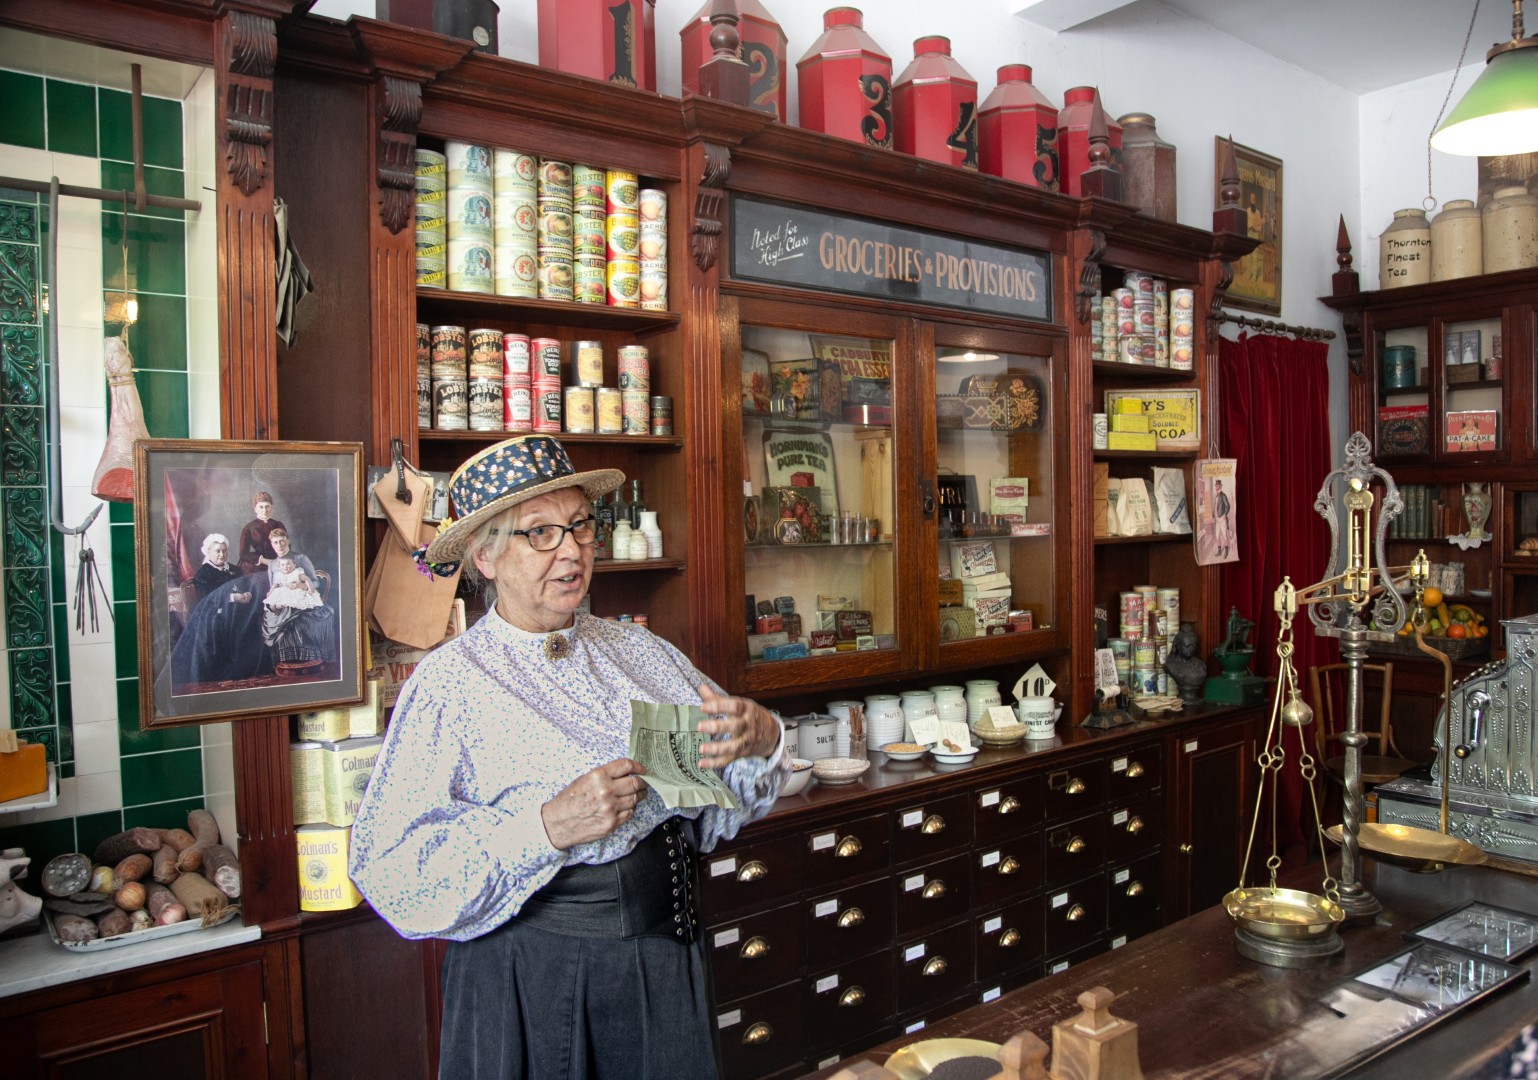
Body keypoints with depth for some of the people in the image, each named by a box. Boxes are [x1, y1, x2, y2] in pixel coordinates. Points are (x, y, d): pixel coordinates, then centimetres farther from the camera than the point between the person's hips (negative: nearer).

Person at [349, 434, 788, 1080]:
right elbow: (388, 869, -18)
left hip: (664, 956, 5)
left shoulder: (640, 652, 2)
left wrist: (761, 741, -17)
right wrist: (548, 828, -26)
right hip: (529, 974, -4)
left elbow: (718, 813, 4)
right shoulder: (450, 682, -11)